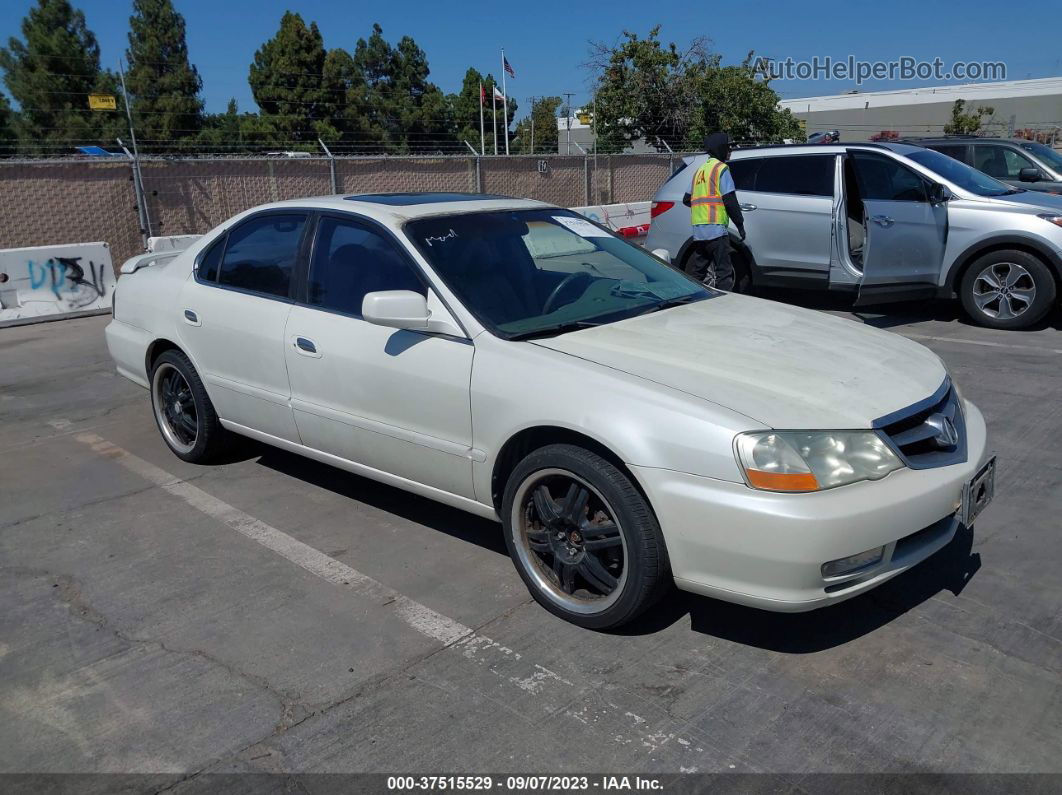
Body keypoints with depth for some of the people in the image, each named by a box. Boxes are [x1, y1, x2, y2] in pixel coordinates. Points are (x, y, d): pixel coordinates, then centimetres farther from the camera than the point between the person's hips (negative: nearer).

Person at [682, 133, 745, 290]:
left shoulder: (700, 170, 21)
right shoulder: (721, 168, -3)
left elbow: (686, 199, 24)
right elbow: (730, 200, -10)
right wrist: (740, 224, -5)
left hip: (698, 230, 8)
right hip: (715, 228, -8)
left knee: (697, 271, 13)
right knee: (724, 271, -9)